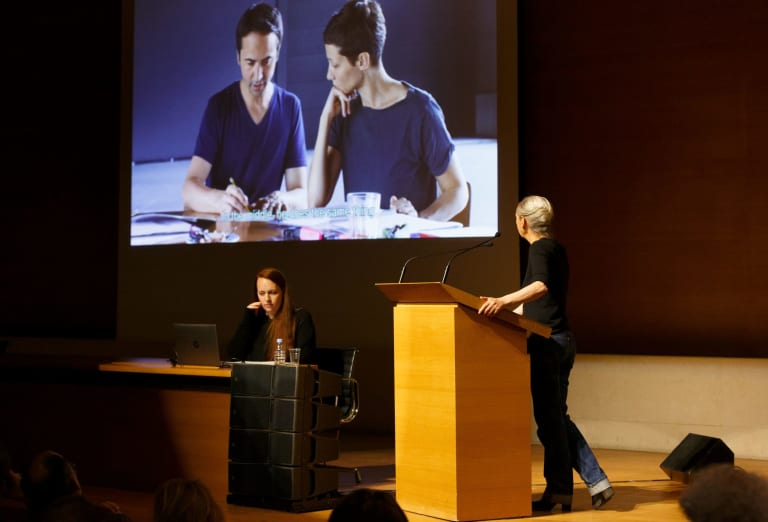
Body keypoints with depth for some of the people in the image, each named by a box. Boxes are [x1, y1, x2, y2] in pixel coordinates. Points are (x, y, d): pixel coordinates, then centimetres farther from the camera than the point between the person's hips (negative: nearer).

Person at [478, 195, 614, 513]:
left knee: (548, 418, 0)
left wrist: (503, 300, -43)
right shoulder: (556, 249, 16)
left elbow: (541, 286, -32)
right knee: (557, 416, 13)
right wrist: (502, 306, 28)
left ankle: (559, 492, 9)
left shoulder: (540, 248, -12)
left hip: (547, 343, -9)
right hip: (562, 340, 9)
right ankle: (596, 482, 10)